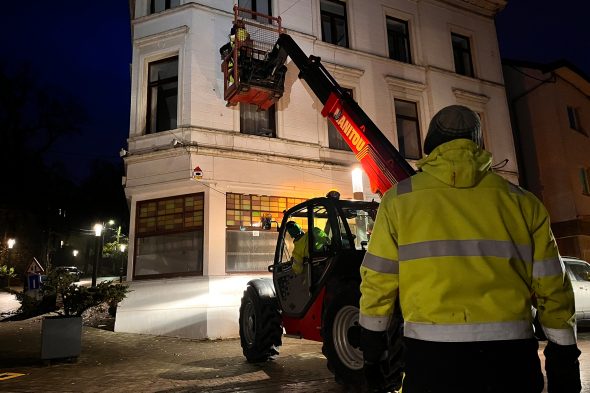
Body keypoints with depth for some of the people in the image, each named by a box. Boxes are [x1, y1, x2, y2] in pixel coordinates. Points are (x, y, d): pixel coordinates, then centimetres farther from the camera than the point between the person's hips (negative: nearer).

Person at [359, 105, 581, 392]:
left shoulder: (399, 199, -2)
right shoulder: (522, 201, 4)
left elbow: (378, 279, 0)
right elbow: (550, 287, 6)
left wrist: (371, 338, 13)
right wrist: (564, 358, 16)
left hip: (431, 354, -1)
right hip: (510, 354, 2)